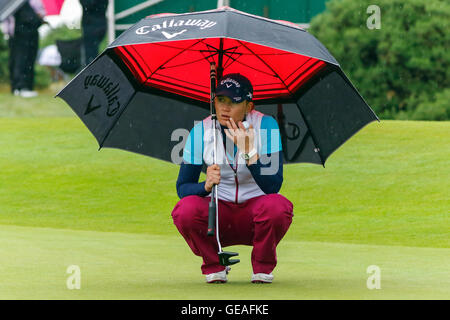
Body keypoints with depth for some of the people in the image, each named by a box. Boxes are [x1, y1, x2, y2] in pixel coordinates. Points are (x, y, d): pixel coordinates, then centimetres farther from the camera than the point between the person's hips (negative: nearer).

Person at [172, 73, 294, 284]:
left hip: (254, 207, -1)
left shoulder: (266, 126, -11)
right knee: (185, 209, -31)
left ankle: (263, 267, -4)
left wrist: (248, 151, -33)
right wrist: (206, 186, -31)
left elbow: (273, 186, -21)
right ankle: (214, 266, -1)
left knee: (277, 206, -35)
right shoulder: (201, 132, -7)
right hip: (219, 215, 1)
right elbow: (182, 187, -9)